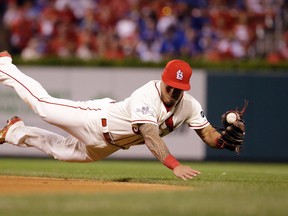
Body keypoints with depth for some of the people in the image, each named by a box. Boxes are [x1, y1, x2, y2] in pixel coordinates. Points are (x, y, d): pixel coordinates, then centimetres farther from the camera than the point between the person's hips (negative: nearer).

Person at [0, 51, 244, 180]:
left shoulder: (189, 105, -17)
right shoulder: (147, 96, -38)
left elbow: (208, 134, -13)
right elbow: (151, 136, -49)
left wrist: (226, 138, -37)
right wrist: (175, 165, -60)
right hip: (98, 118, -6)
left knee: (63, 151, 20)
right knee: (43, 103, 3)